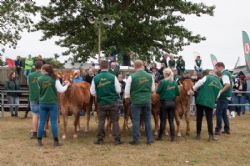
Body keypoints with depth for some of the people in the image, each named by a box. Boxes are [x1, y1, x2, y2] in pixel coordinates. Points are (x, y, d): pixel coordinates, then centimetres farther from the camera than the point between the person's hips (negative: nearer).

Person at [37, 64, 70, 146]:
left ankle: (39, 141, 13)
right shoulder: (54, 79, -6)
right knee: (54, 122, 4)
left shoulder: (39, 79, -2)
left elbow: (40, 89, 11)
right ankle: (56, 141, 7)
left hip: (42, 103, 2)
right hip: (53, 103, -1)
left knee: (42, 122, 9)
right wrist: (66, 85, 11)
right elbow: (61, 90, -7)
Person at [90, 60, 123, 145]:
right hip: (113, 103, -1)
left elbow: (92, 92, -1)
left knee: (101, 121, 11)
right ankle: (117, 139, 8)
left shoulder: (95, 78, -6)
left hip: (101, 103, 1)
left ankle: (100, 139, 14)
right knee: (115, 121, 7)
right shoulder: (113, 77, -9)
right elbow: (118, 90, -5)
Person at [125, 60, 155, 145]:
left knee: (136, 121, 5)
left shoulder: (131, 77, -11)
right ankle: (149, 139, 17)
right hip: (147, 100, 3)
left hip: (136, 101, -3)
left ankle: (135, 139, 11)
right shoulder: (150, 76, -1)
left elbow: (127, 91, -7)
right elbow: (153, 89, 10)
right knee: (148, 120, 12)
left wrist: (127, 96, 12)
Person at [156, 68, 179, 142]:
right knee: (171, 120, 9)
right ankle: (173, 137, 10)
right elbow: (177, 93, 4)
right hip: (172, 102, 3)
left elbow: (158, 91, -8)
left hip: (164, 102, -3)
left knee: (163, 120, 5)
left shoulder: (162, 82, -13)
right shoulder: (175, 82, 0)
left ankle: (160, 136, 14)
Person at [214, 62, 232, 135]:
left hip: (223, 97, -10)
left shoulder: (224, 74, -16)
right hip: (226, 96, 10)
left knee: (218, 113, -4)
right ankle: (227, 129, 20)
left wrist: (220, 92, -32)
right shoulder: (227, 73, 14)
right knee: (224, 113, 16)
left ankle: (218, 130, -1)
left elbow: (227, 85, -31)